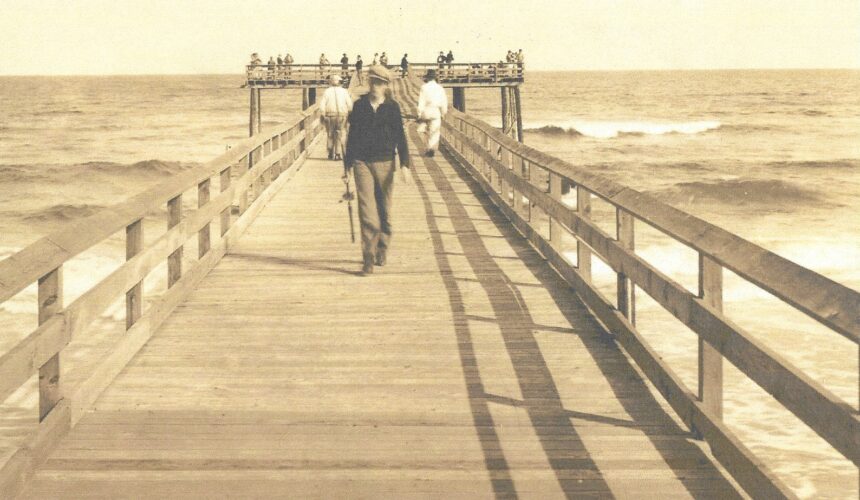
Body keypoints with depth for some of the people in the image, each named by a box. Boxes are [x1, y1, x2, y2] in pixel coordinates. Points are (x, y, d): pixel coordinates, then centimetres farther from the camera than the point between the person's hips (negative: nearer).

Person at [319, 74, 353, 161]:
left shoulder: (327, 91, 2)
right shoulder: (344, 91, 5)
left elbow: (322, 105, -4)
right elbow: (350, 104, 1)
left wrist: (323, 116, 1)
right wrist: (350, 115, 9)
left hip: (330, 115, 0)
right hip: (342, 115, 0)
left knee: (330, 135, 11)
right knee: (340, 135, 3)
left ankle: (331, 154, 14)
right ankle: (338, 154, -3)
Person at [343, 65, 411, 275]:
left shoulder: (392, 107, 1)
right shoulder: (359, 105, 4)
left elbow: (400, 137, 0)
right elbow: (352, 135, 10)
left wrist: (404, 165, -9)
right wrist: (347, 165, 11)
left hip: (385, 163, 0)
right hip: (362, 163, 0)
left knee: (384, 211, 10)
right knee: (367, 212, -10)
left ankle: (382, 252, 29)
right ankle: (368, 259, -10)